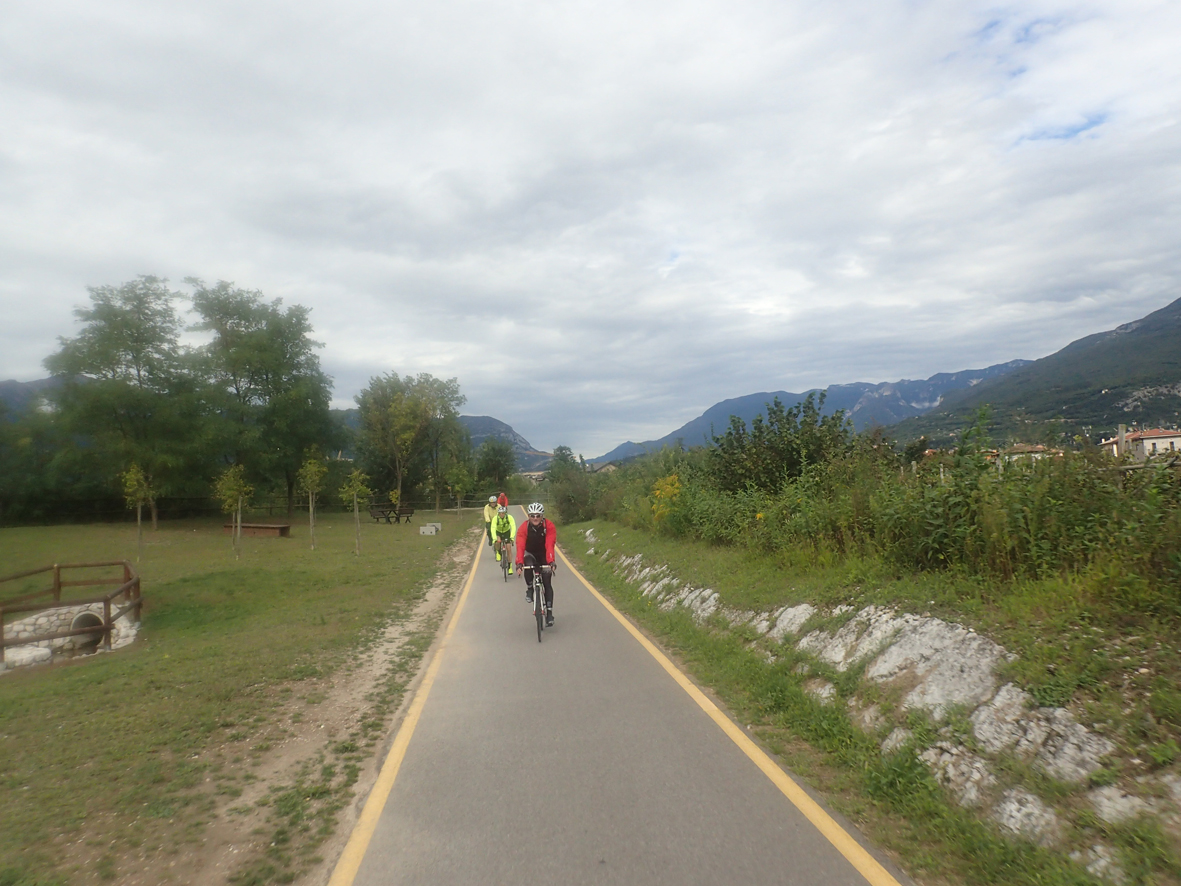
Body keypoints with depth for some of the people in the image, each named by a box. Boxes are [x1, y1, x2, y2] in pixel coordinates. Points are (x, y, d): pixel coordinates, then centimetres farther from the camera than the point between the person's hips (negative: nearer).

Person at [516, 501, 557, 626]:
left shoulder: (549, 526, -23)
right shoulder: (524, 528, -22)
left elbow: (549, 545, -33)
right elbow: (520, 546, -31)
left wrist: (551, 561, -47)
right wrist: (519, 563, -46)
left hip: (544, 556, 0)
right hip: (531, 554, 1)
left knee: (547, 583, -9)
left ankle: (549, 613, -3)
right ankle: (529, 589, -11)